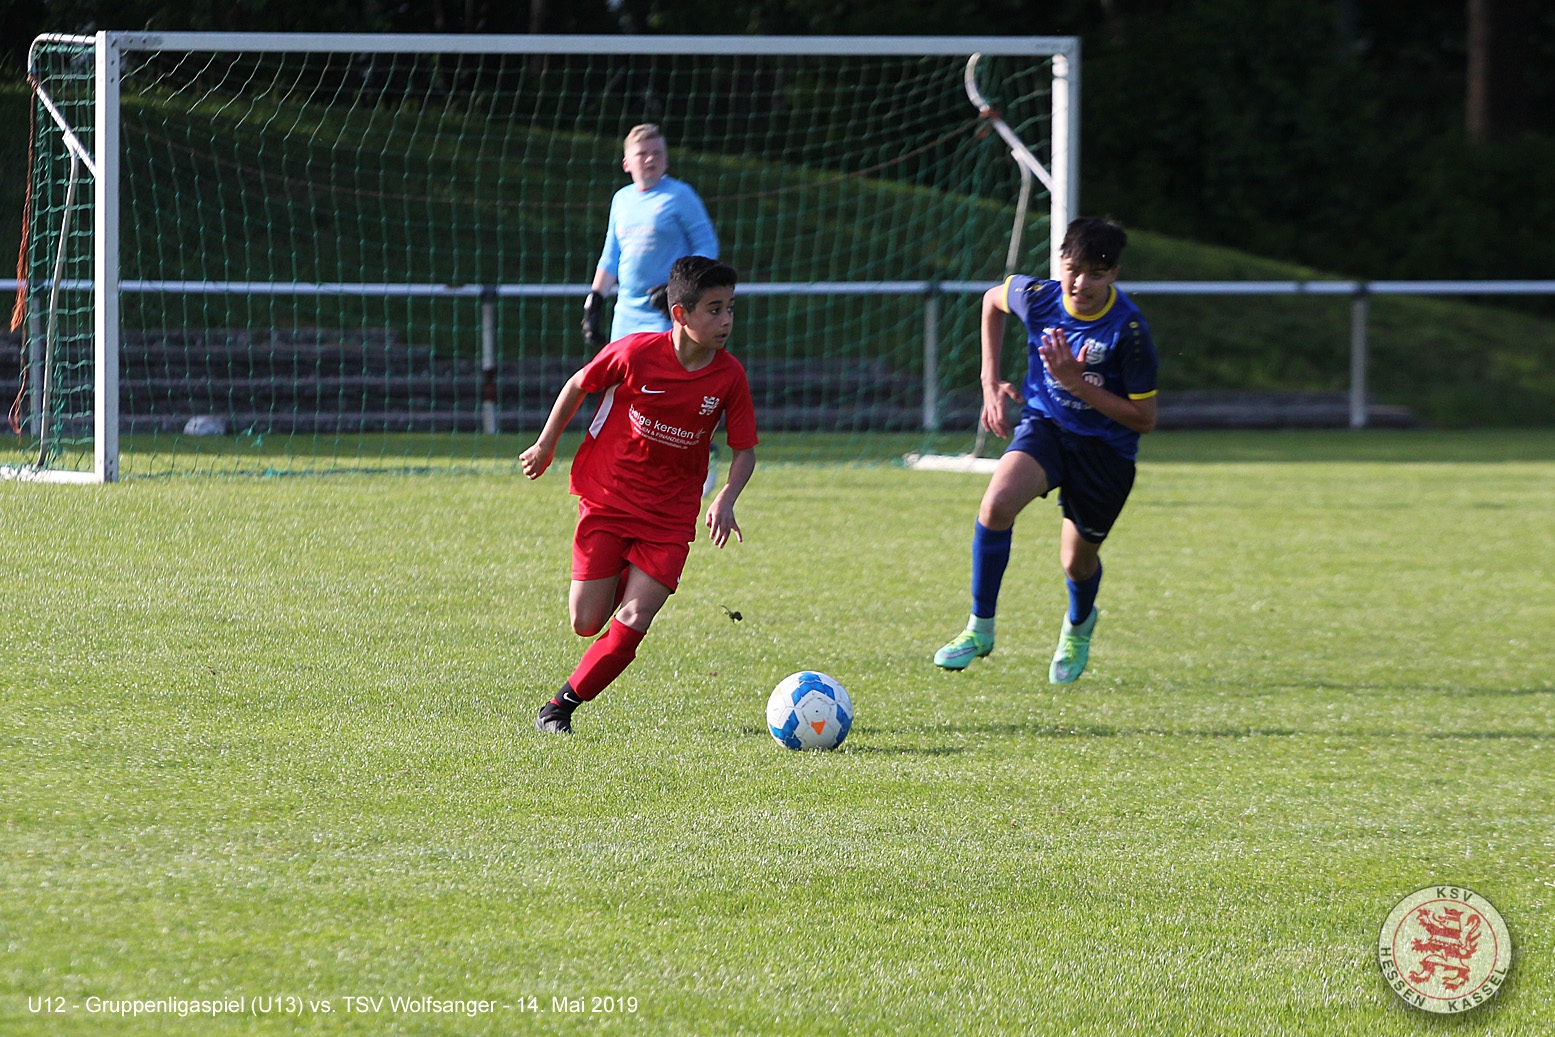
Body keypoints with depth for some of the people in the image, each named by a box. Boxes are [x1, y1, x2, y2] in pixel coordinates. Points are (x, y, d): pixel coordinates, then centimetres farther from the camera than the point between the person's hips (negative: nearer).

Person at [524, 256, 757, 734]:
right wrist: (545, 446, 11)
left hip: (670, 516, 1)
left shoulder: (729, 377, -9)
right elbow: (577, 386, 1)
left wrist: (725, 499, -19)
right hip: (607, 499, -1)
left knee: (632, 624, -12)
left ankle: (561, 706, 3)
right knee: (587, 623, -3)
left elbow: (744, 450, 0)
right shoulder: (636, 353, -16)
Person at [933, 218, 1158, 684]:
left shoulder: (1129, 330, -25)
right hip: (1045, 425, 2)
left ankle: (1079, 624, 49)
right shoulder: (1036, 296, -15)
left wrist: (1076, 383, -28)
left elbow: (1144, 418, -18)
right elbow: (992, 300, 11)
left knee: (1078, 561, 11)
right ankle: (980, 627, -12)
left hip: (1106, 448, -2)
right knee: (997, 503, -27)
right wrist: (991, 382, 5)